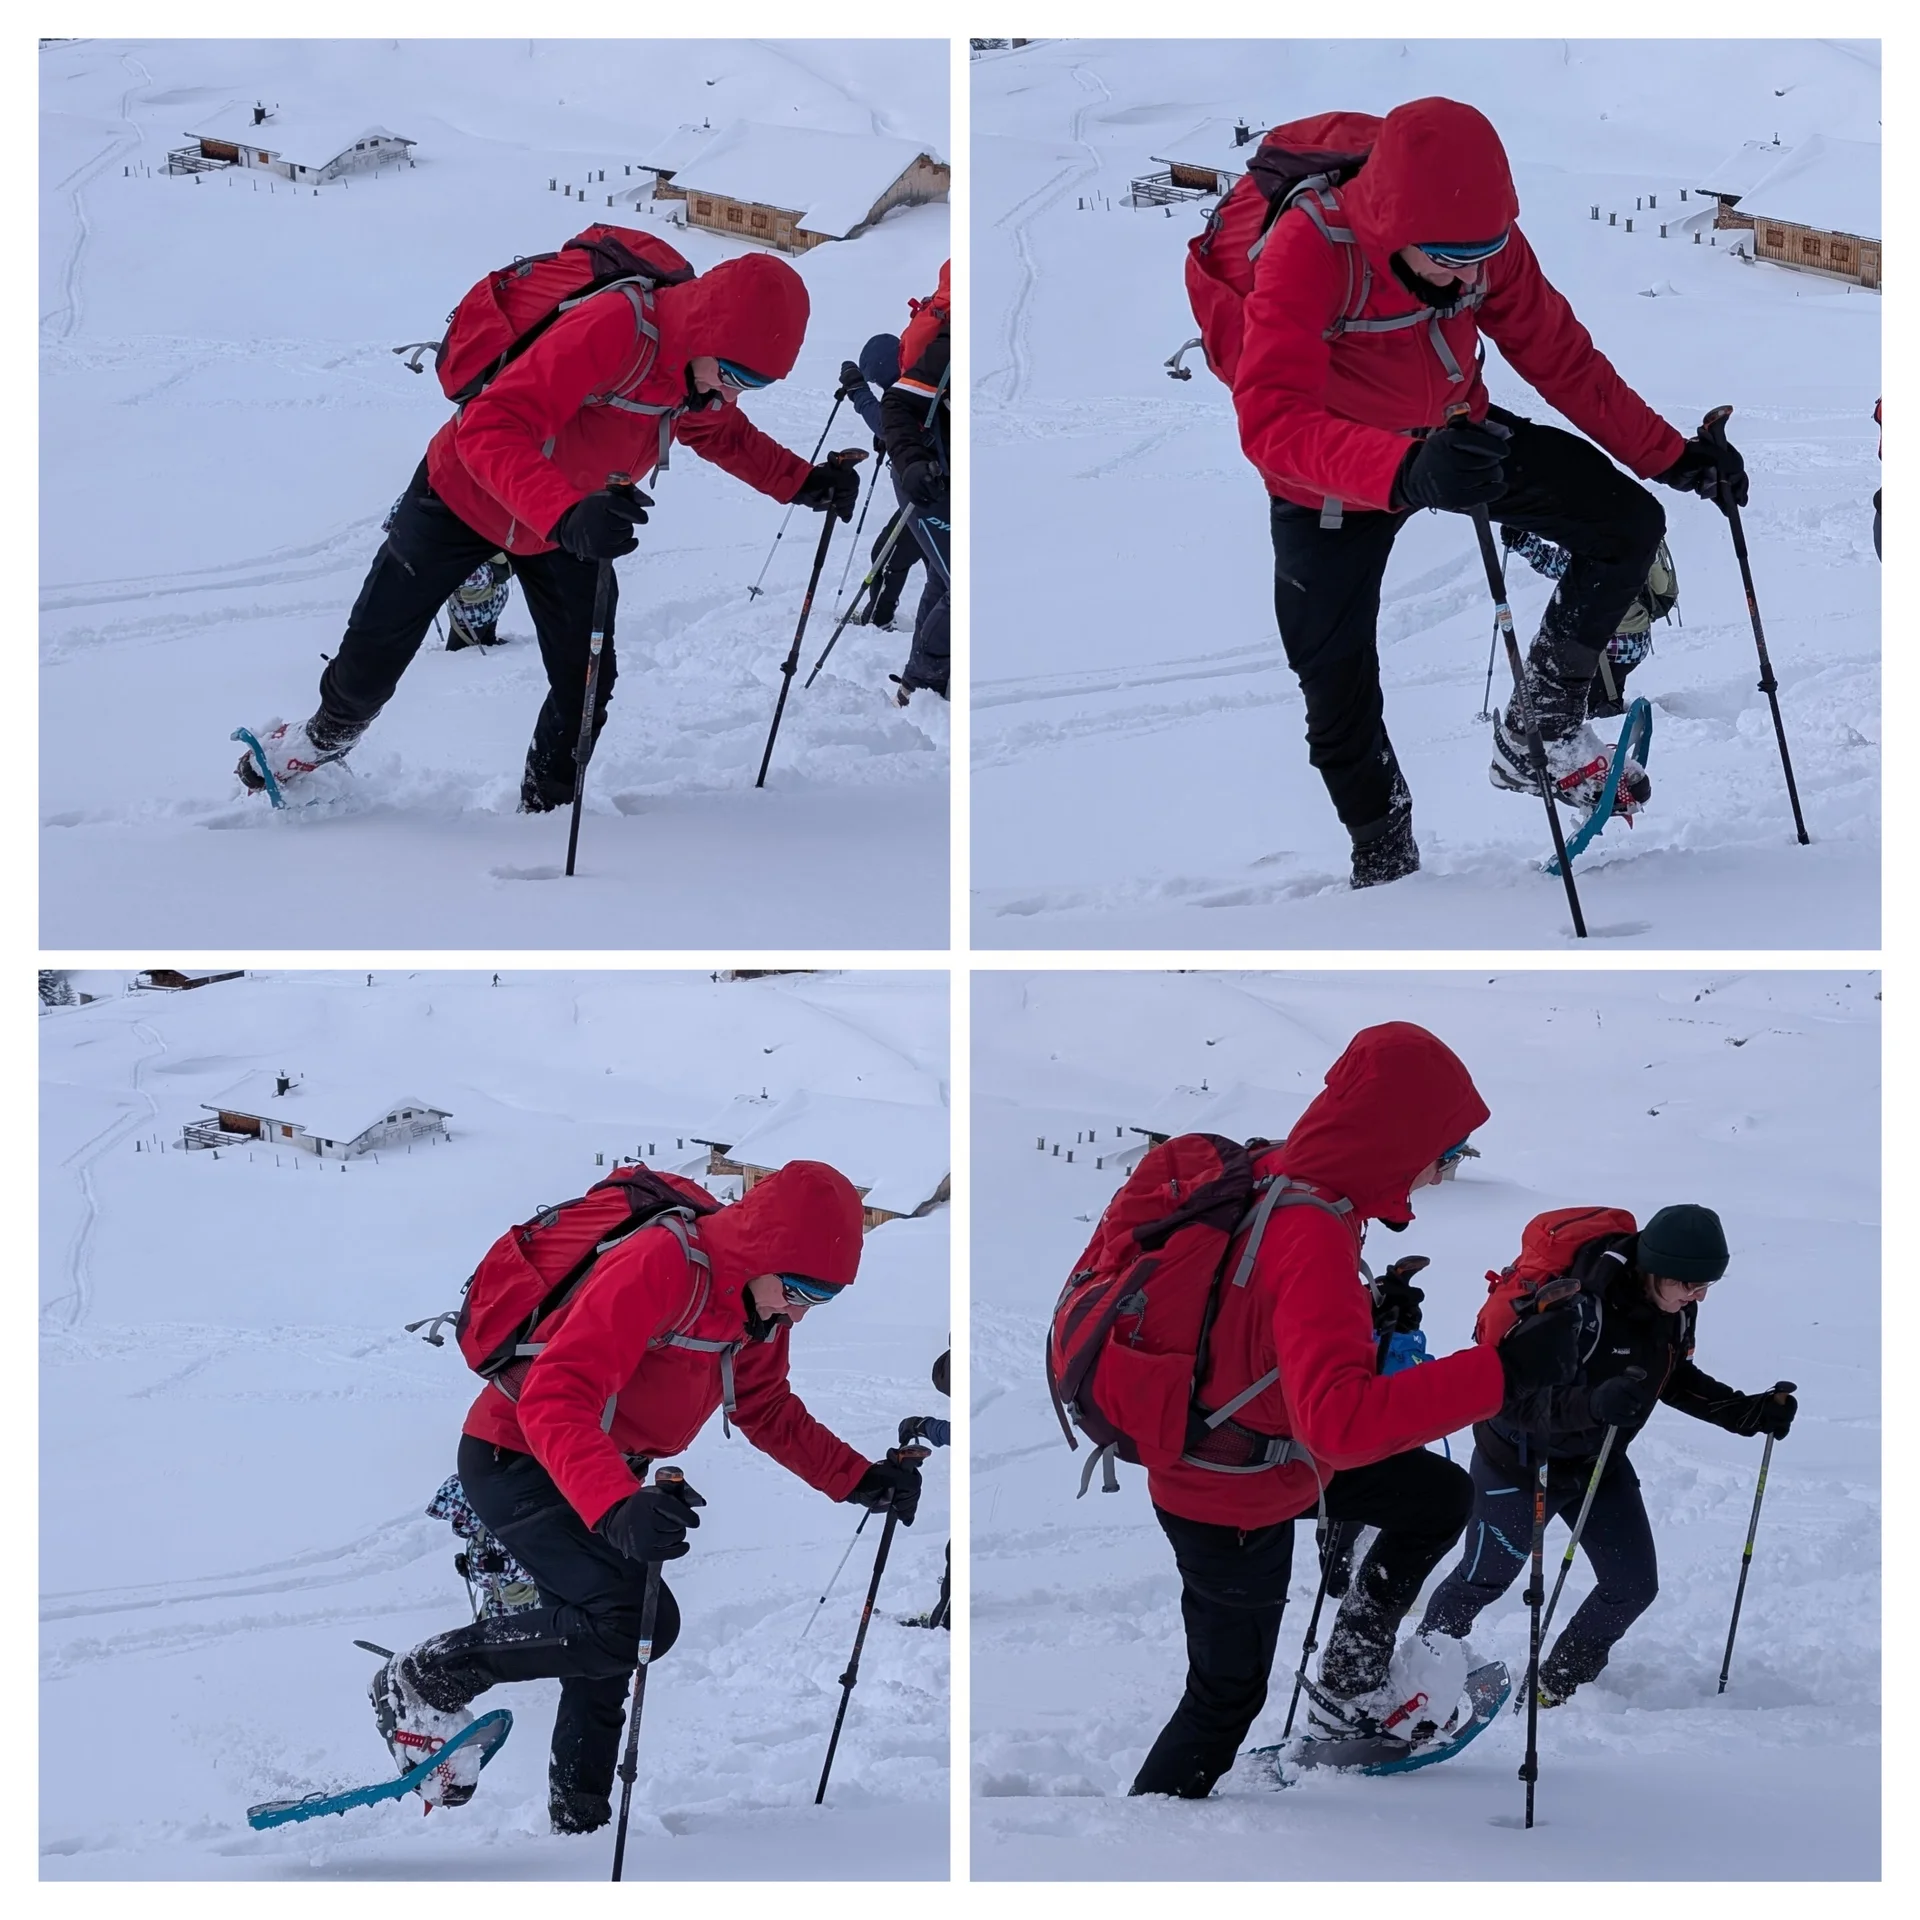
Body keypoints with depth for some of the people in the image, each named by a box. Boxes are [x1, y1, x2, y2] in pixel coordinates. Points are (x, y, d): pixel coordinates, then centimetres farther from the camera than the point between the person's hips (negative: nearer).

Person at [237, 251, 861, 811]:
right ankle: (323, 740, 40)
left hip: (565, 527, 5)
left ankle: (544, 809, 20)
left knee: (585, 685, -4)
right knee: (373, 655, 9)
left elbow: (727, 436, 9)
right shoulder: (611, 331, -41)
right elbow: (490, 429, -48)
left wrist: (803, 482, -8)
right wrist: (568, 517, -62)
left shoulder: (707, 374, -16)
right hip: (464, 495, -5)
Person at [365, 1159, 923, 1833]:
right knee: (638, 1619, -24)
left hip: (604, 1477, 9)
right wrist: (618, 1507, -54)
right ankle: (428, 1679, -10)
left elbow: (771, 1414, 14)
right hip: (519, 1462, -9)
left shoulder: (761, 1307, -3)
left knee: (606, 1654, 16)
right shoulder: (655, 1270, -32)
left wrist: (861, 1480, 1)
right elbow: (554, 1399, -39)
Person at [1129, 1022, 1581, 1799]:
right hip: (1235, 1507, -8)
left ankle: (1351, 1683, 29)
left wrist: (1370, 1314, 7)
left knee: (1441, 1498, 18)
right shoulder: (1312, 1241, -37)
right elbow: (1340, 1420, -47)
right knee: (1228, 1698, 13)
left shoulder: (1274, 1177, -10)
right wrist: (1505, 1372, -48)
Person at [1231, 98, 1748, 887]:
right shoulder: (1307, 251, -38)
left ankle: (1540, 732, 8)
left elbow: (1559, 357, -8)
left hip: (1453, 436, 4)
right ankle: (1385, 869, 35)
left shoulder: (1484, 238, -22)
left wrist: (1669, 454, -11)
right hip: (1332, 485, -4)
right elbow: (1272, 423, -49)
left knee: (1627, 526, -10)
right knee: (1340, 704, 6)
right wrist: (1406, 472, -65)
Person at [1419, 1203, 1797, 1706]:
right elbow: (1515, 1398, -38)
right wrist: (1591, 1404, -54)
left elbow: (1672, 1377, 8)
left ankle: (1559, 1687, 20)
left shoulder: (1675, 1307, -13)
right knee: (1484, 1578, 12)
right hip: (1521, 1457, -6)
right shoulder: (1577, 1305, -38)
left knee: (1633, 1586, 0)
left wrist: (1747, 1413, -3)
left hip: (1600, 1460, 6)